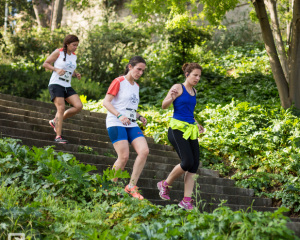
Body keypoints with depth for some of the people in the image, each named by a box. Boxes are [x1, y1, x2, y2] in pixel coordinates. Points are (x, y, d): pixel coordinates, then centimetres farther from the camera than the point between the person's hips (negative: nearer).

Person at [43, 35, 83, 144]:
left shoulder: (74, 56, 15)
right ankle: (58, 136, -12)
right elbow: (45, 64, -1)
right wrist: (56, 69, -17)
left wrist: (76, 75, 4)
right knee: (61, 108, -15)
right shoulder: (58, 52, -2)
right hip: (56, 84, -6)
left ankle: (55, 121, 7)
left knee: (79, 106, -9)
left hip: (67, 86, 6)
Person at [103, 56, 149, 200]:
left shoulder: (136, 86, 20)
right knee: (124, 156, -15)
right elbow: (106, 102, -10)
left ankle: (131, 186, -5)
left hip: (131, 125, 7)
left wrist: (140, 117, 10)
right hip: (116, 124, -7)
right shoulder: (119, 82, -4)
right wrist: (119, 115, -24)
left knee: (144, 151, -12)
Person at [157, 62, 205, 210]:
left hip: (191, 129, 7)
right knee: (187, 162, -16)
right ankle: (165, 184, 9)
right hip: (177, 128, -7)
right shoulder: (178, 88, -2)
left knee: (194, 165, -3)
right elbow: (164, 106, -8)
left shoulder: (194, 91, 18)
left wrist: (196, 125, 21)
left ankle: (187, 201, -1)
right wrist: (171, 97, -28)